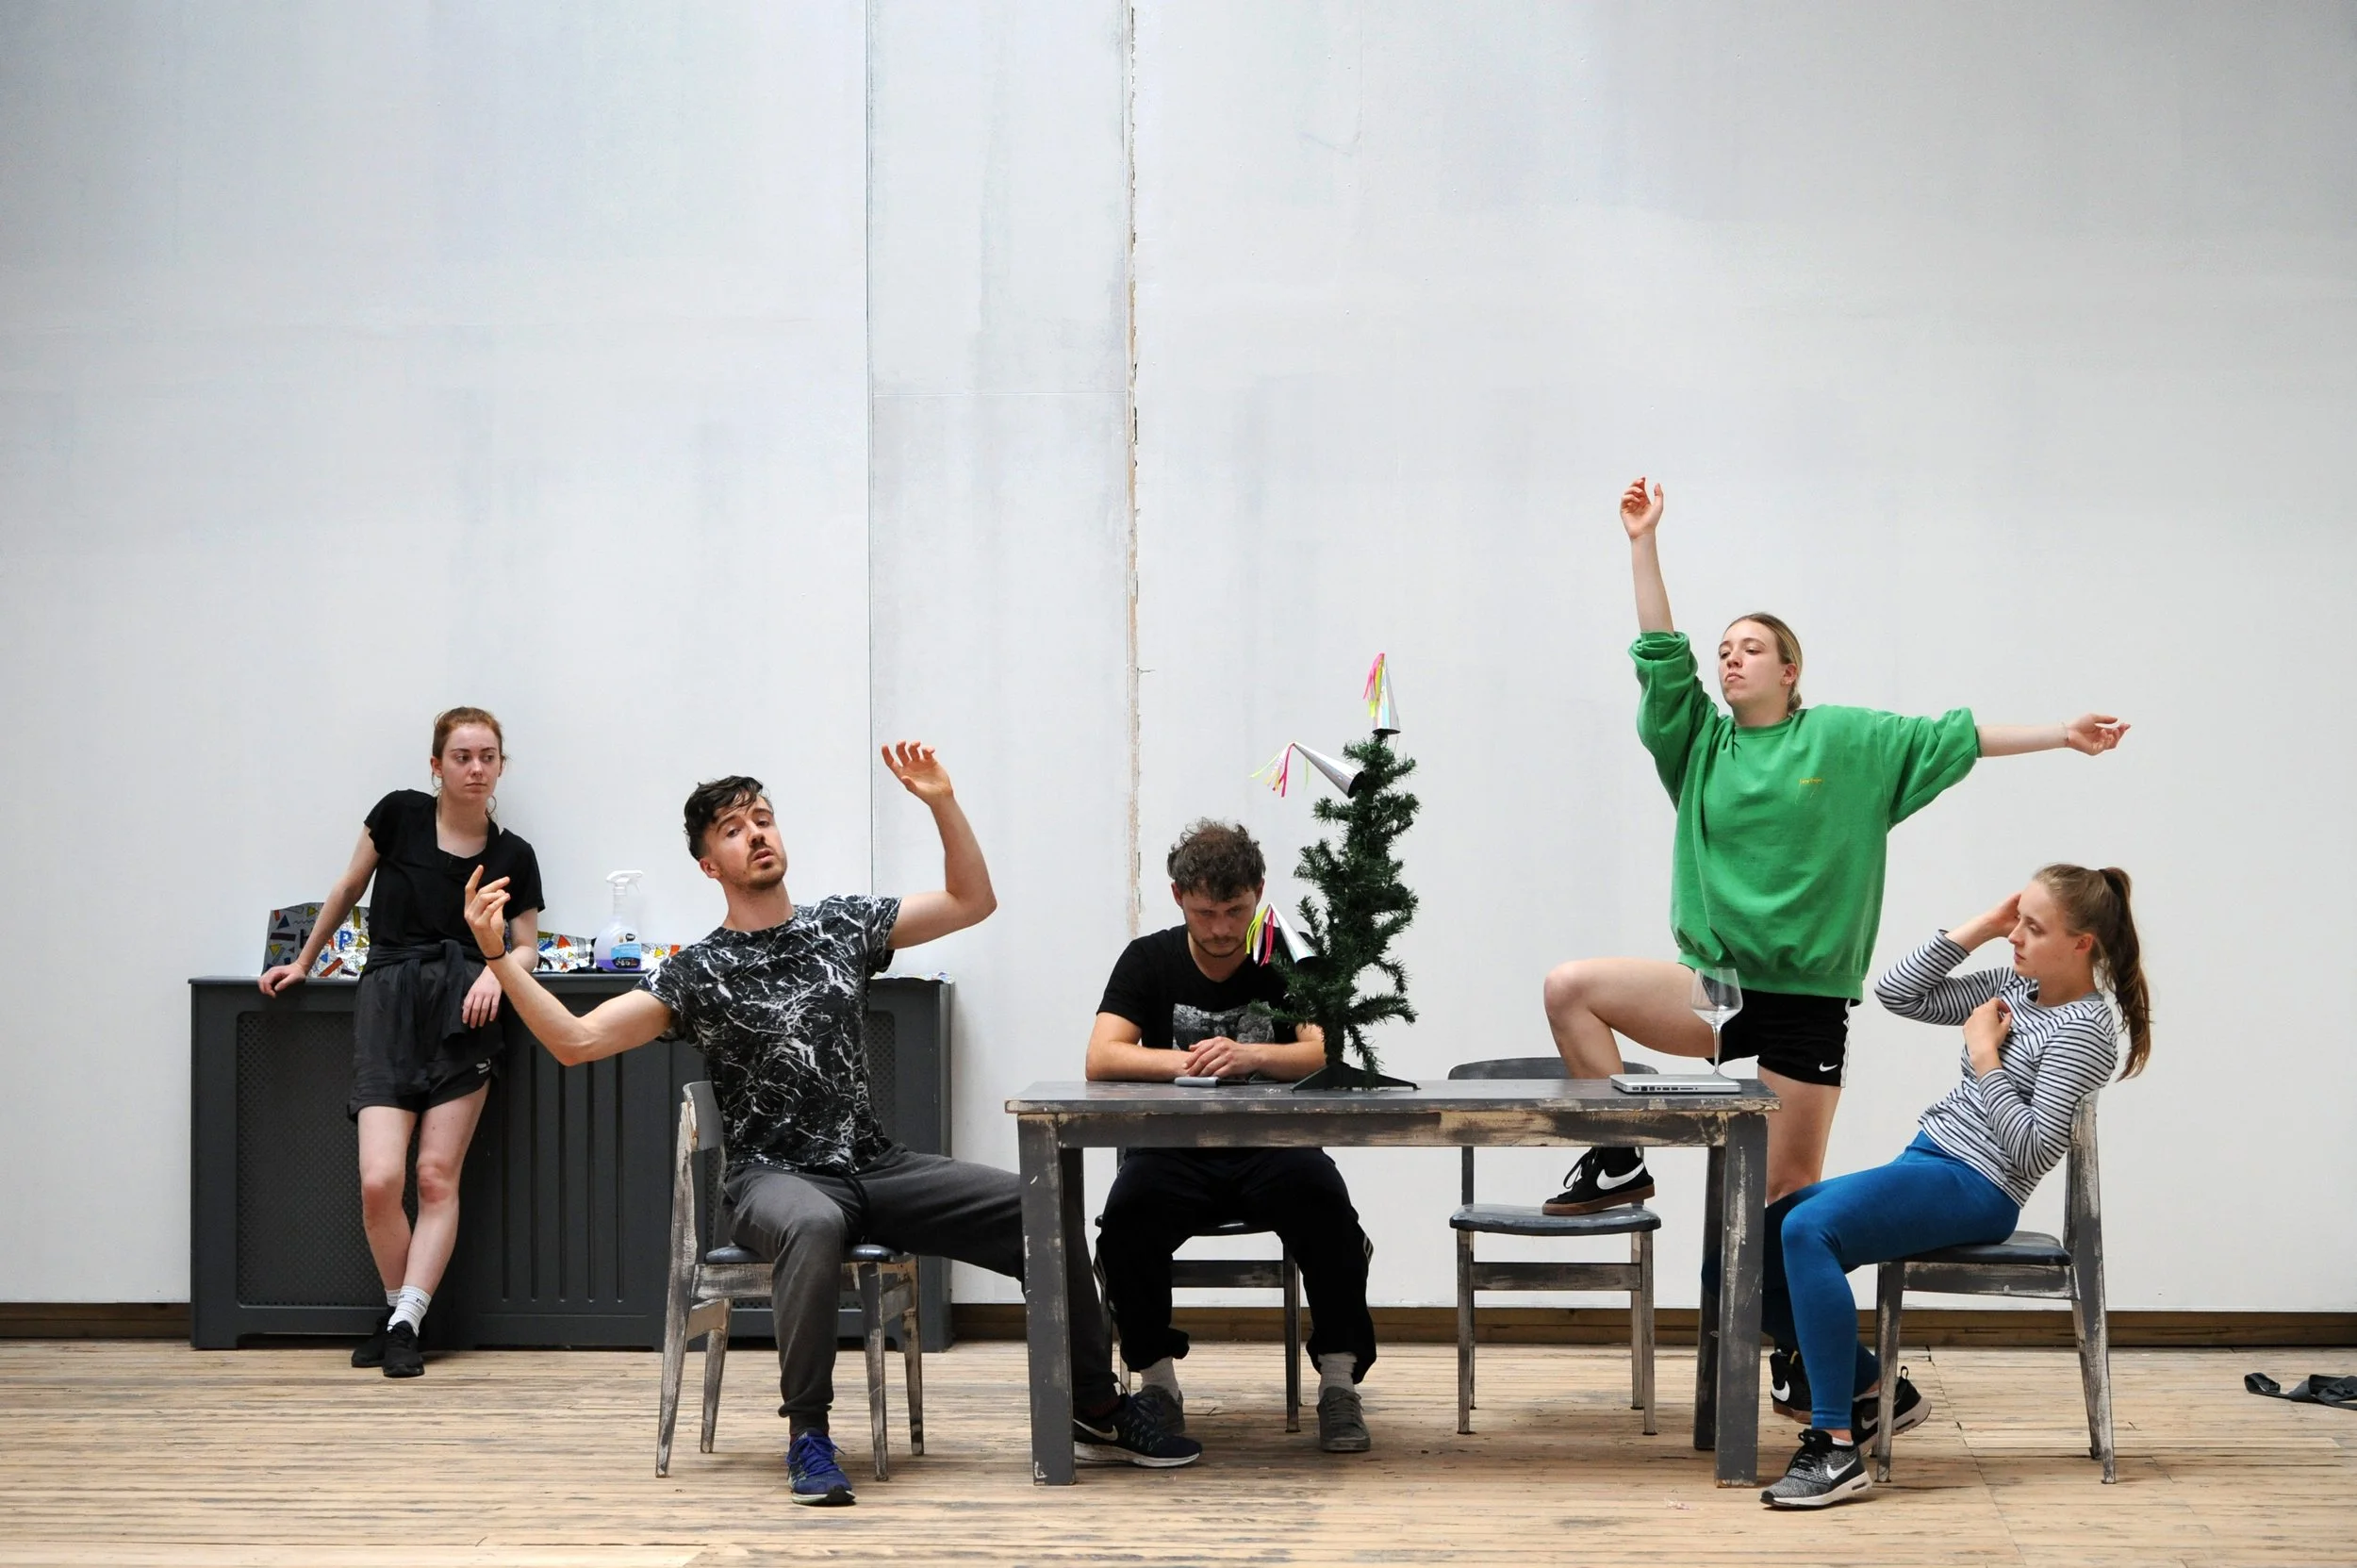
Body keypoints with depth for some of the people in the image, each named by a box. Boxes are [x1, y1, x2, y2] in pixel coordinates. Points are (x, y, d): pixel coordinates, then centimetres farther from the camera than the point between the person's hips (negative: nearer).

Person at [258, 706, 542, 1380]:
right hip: (389, 997, 0)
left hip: (463, 1008, 1)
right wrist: (304, 961, 26)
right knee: (379, 1180, -12)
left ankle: (405, 1325, -2)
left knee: (438, 1176, -6)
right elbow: (349, 887, 19)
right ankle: (397, 1308, 9)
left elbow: (526, 945, 15)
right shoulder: (400, 815, 5)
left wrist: (496, 971, -7)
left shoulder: (512, 856, 8)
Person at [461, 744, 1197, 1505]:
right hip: (774, 1178, -4)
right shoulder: (696, 972, 0)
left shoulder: (843, 924, 11)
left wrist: (942, 803, 2)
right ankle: (808, 1434, -31)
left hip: (877, 1167, 4)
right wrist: (499, 956, -18)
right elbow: (576, 1041, -8)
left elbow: (972, 901, 15)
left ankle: (1098, 1414, 1)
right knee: (812, 1224, -43)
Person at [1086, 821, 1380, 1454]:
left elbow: (1327, 1055, -11)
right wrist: (1186, 1063, -25)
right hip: (1176, 1153, 1)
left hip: (1272, 1149, -1)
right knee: (1130, 1211, -32)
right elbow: (1101, 1059, -7)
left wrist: (1251, 1056, -30)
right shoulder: (1149, 961, 6)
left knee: (1323, 1200, -33)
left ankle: (1339, 1380, -20)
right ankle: (1156, 1379, -13)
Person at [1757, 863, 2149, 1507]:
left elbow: (2034, 1150, -17)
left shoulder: (2085, 1029, -9)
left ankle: (1837, 1449, -33)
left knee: (1806, 1229, -32)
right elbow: (1898, 993, 13)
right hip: (1922, 1167, 9)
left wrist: (1984, 1054, -11)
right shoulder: (2013, 985, 15)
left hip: (1974, 1187, -9)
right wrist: (1980, 927, 8)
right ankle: (1878, 1392, 13)